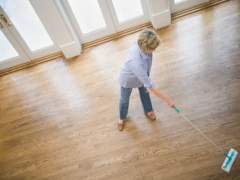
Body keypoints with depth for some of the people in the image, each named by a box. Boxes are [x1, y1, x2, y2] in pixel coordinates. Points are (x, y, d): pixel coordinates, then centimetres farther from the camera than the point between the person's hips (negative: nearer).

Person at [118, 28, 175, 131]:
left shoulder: (141, 47, -30)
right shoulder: (136, 62, -50)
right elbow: (150, 86, -44)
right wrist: (167, 100, -39)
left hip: (142, 76, 6)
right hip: (127, 80, -5)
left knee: (145, 93, 26)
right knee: (124, 100, 21)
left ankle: (148, 111, 56)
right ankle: (122, 118, 51)